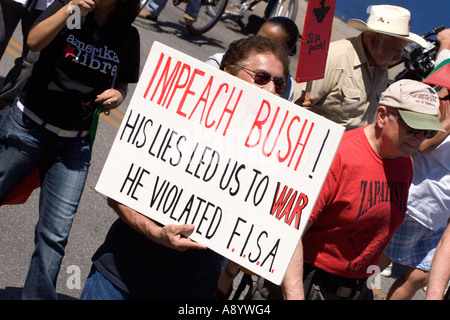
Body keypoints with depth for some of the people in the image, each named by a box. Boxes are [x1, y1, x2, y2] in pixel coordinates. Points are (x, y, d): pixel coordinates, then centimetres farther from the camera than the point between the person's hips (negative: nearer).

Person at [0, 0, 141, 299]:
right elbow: (34, 41, -22)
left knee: (56, 233, -4)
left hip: (74, 144, 2)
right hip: (29, 127, -2)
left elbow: (122, 86, 14)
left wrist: (117, 96, -9)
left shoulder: (128, 36, 2)